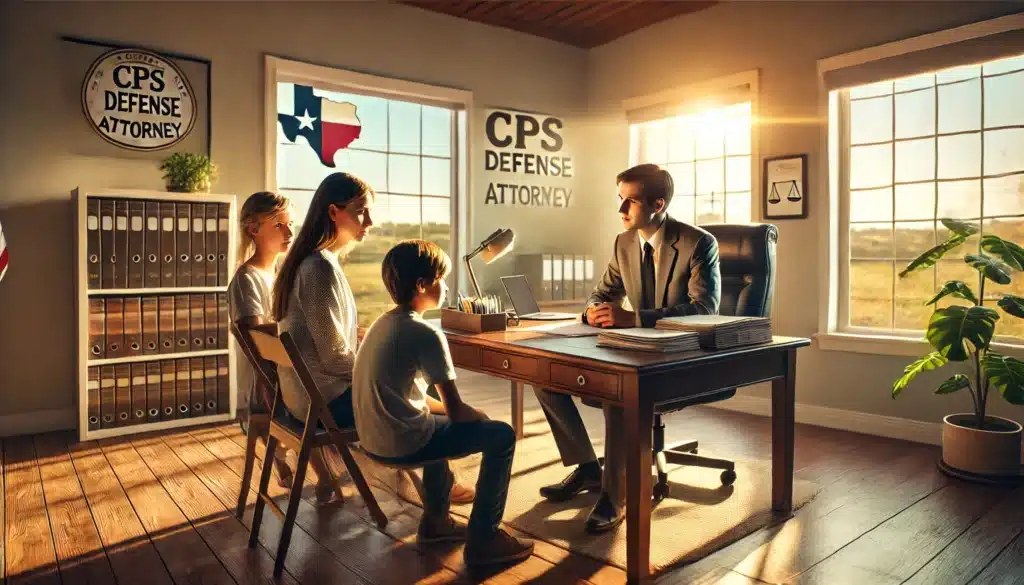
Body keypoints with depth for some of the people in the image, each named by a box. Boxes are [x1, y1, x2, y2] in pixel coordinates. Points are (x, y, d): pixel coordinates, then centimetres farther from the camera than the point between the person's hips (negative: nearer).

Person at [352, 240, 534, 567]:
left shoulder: (383, 323, 9)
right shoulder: (426, 334, -18)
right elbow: (456, 411, -15)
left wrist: (440, 408, 12)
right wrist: (479, 416, 5)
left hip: (373, 438, 9)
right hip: (402, 444, -9)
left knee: (440, 422, 36)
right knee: (502, 436, 0)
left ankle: (435, 520, 39)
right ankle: (482, 540, 6)